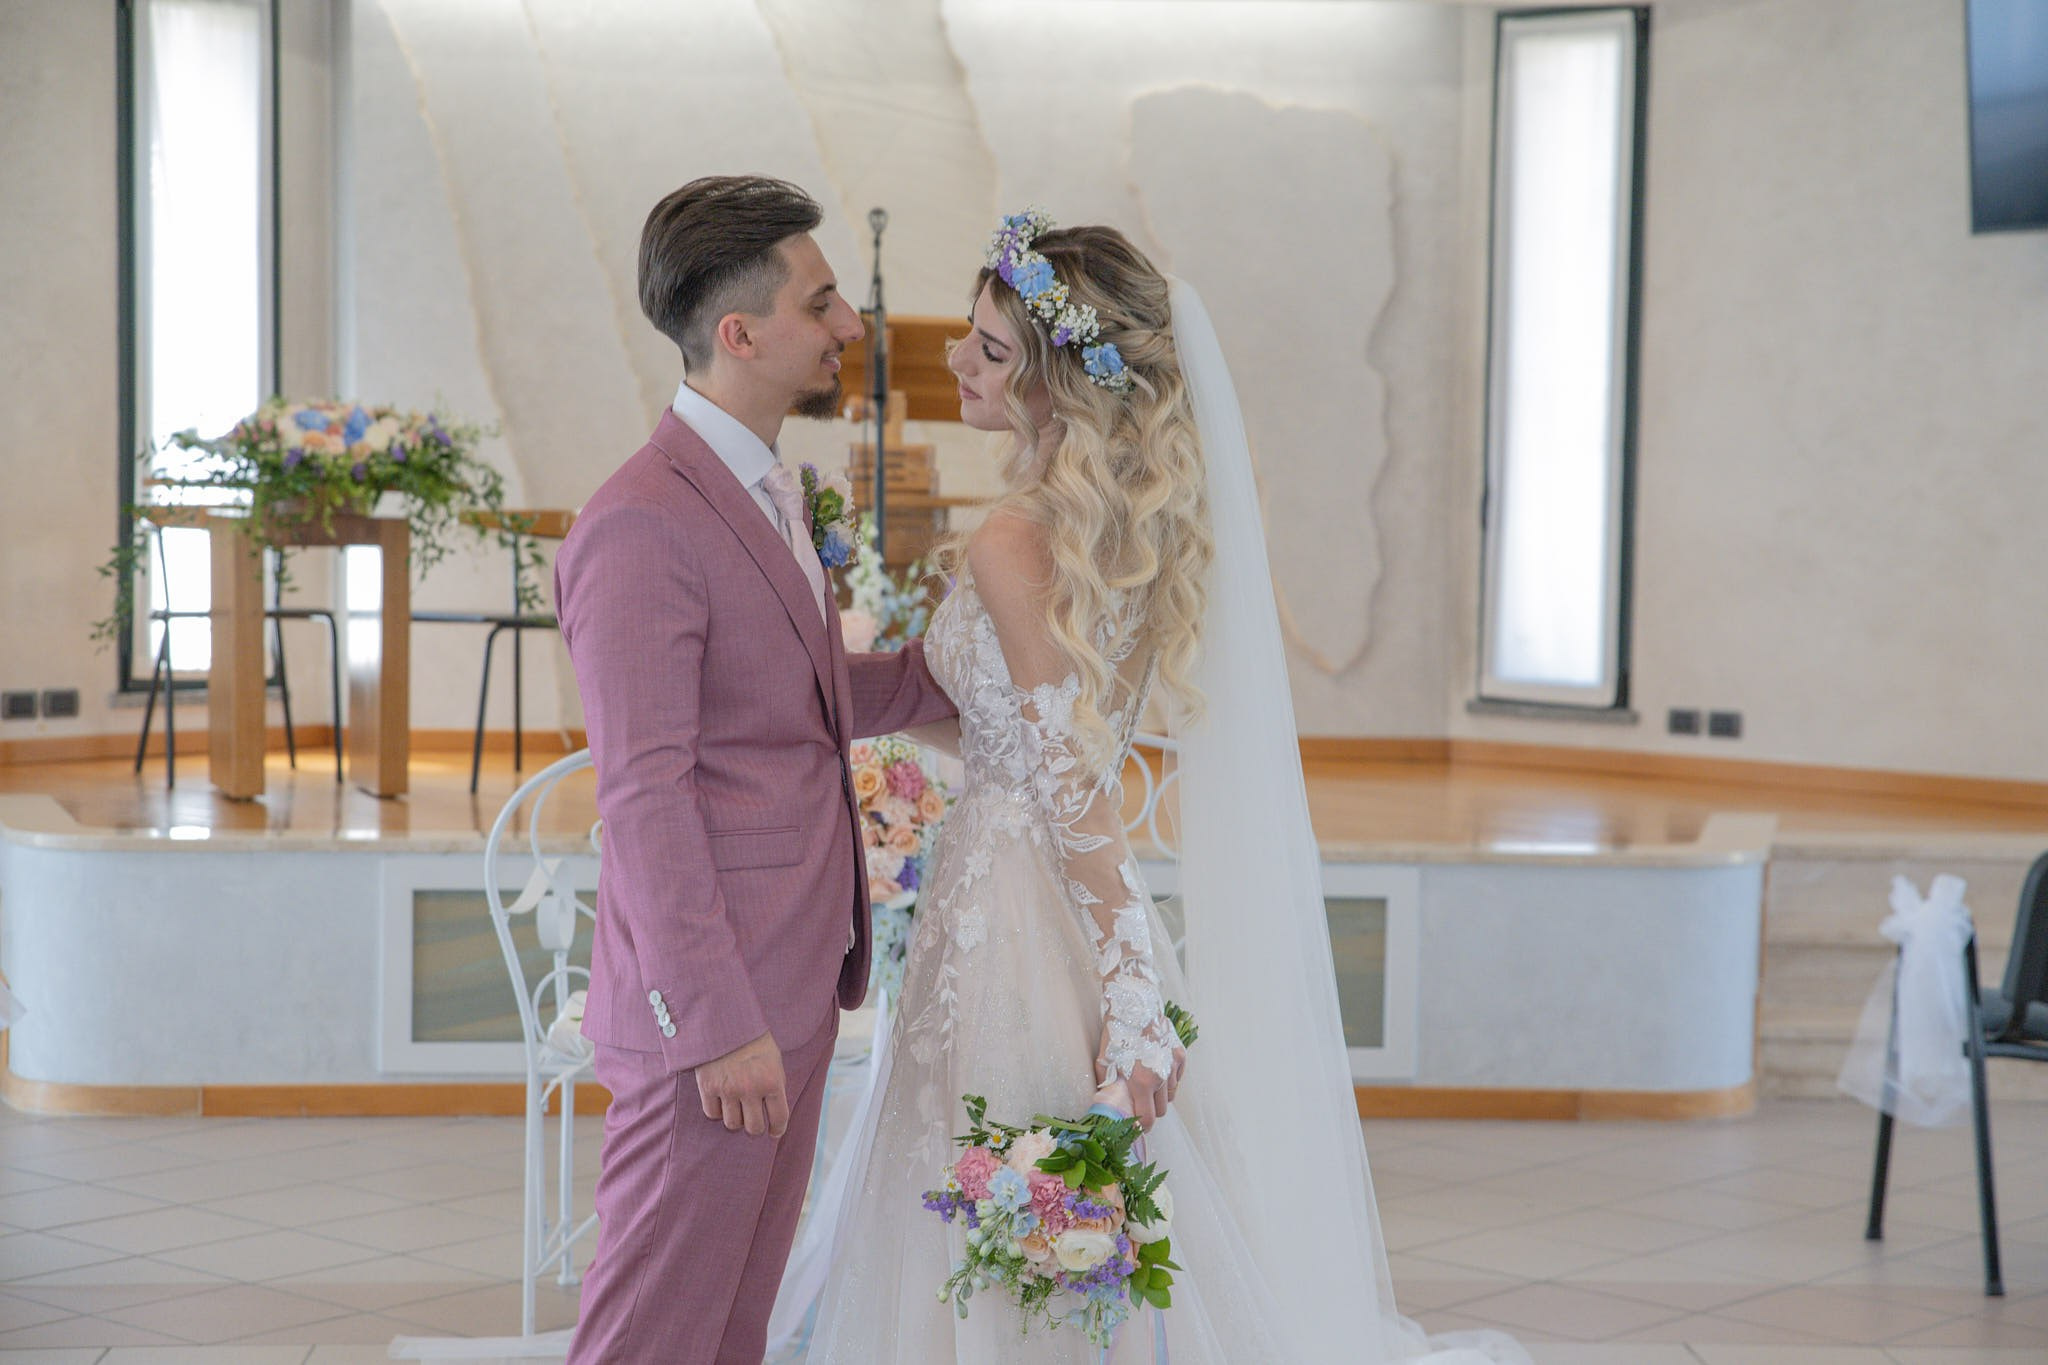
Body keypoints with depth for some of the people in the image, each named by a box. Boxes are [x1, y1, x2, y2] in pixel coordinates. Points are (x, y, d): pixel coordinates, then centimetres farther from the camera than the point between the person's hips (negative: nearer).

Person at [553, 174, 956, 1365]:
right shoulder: (643, 526, -18)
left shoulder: (766, 490, 13)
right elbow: (644, 798, -20)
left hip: (791, 990, 9)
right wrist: (717, 1024, -21)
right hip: (711, 1007, -9)